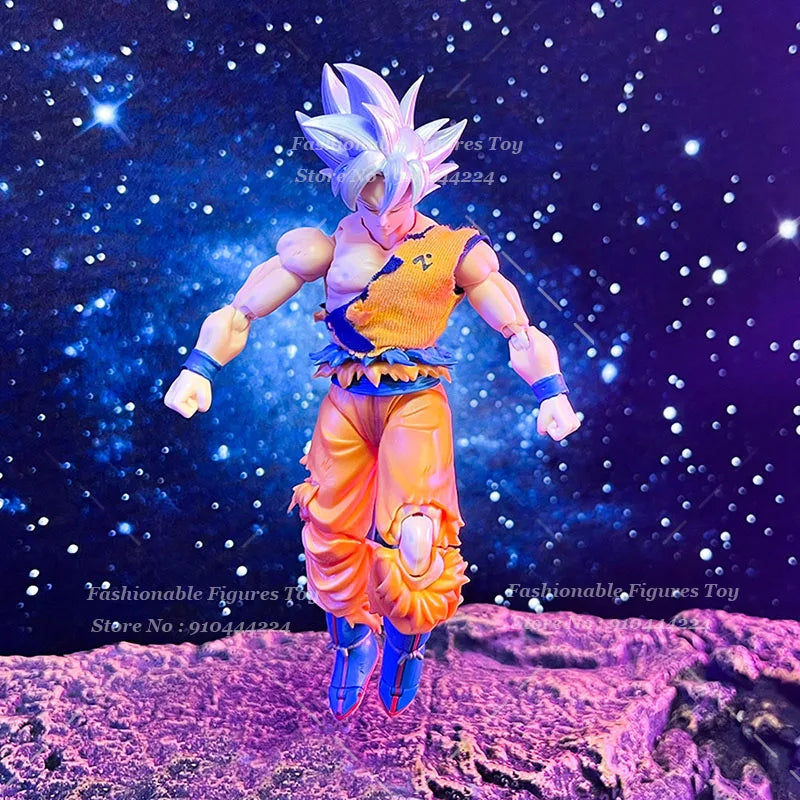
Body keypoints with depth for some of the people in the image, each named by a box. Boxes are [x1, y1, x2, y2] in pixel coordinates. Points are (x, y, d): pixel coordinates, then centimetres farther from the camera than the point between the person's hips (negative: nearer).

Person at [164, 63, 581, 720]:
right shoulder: (327, 248, 0)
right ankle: (351, 644, 36)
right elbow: (241, 310, 4)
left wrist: (552, 394, -13)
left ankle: (407, 641, 26)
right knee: (332, 535, 7)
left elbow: (518, 331, -1)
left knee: (411, 541, -9)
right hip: (345, 406, 3)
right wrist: (199, 370, -6)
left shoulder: (454, 250, -3)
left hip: (416, 406, -2)